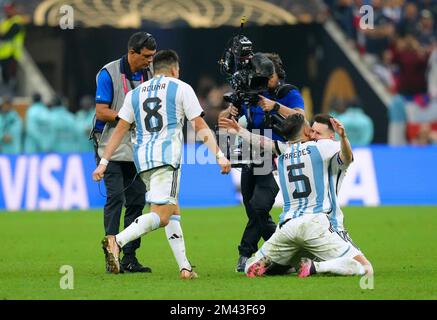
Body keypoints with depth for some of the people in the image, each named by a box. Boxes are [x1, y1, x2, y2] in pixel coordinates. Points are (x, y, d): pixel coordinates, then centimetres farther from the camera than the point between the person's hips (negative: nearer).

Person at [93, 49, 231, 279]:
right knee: (160, 216, -13)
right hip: (167, 154, -6)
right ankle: (117, 241, -35)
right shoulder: (181, 89, 8)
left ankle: (184, 267, 10)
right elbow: (200, 128, 3)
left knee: (173, 211, 16)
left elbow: (120, 130, 15)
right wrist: (219, 155, 4)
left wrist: (103, 162, 16)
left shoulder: (135, 94, 19)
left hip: (142, 157, 6)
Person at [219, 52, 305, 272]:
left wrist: (276, 106, -35)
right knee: (255, 213, 8)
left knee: (259, 206, -21)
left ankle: (246, 253, -13)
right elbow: (222, 120, 8)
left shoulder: (289, 94, -5)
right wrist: (230, 112, -15)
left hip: (275, 161, -6)